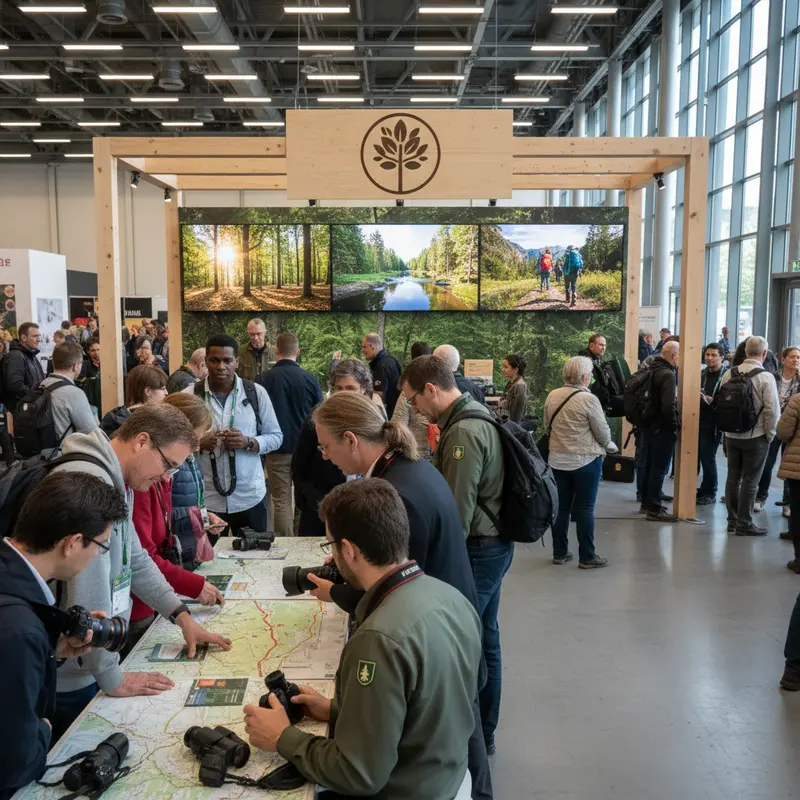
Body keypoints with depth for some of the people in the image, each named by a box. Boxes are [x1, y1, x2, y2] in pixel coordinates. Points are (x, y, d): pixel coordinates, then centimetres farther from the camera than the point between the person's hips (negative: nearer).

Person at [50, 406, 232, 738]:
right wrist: (111, 677, -20)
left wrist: (182, 616, 13)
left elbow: (134, 560, 17)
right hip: (70, 674, -9)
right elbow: (89, 595, -28)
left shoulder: (114, 482, 8)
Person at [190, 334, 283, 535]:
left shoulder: (256, 392, -2)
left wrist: (247, 442, -16)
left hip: (250, 497, 1)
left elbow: (275, 436, 2)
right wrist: (200, 443, -18)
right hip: (205, 499, 0)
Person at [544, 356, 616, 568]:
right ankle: (587, 557, 9)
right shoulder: (588, 399, -17)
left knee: (561, 507, 12)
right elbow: (603, 431, -10)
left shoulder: (552, 396, 0)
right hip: (586, 460, -5)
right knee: (585, 509, 3)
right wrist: (609, 446, 11)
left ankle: (559, 553, 20)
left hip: (558, 459, 5)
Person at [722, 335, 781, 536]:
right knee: (750, 480, 3)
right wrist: (770, 434, -3)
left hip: (731, 435, 5)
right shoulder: (765, 377, -15)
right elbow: (772, 409, -17)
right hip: (756, 436, -5)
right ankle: (744, 524, 7)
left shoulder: (729, 374, -1)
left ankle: (732, 520, 23)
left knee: (733, 477, 14)